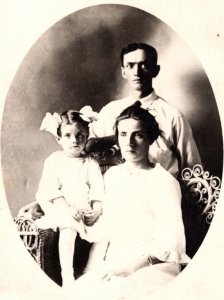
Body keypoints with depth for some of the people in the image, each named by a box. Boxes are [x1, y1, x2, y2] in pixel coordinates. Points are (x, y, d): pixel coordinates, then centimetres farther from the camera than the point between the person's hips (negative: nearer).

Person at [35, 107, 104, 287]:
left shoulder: (90, 164, 9)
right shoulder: (54, 161, 4)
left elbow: (98, 191, 0)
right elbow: (51, 191, -6)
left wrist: (96, 211, -19)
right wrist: (68, 210, -19)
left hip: (86, 210, 3)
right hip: (63, 208, -2)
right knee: (68, 228, -32)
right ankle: (67, 275, -22)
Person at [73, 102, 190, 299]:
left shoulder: (164, 182, -10)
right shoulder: (112, 175, 10)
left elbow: (170, 244, -13)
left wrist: (129, 266, -19)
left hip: (156, 265, -5)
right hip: (116, 262, 5)